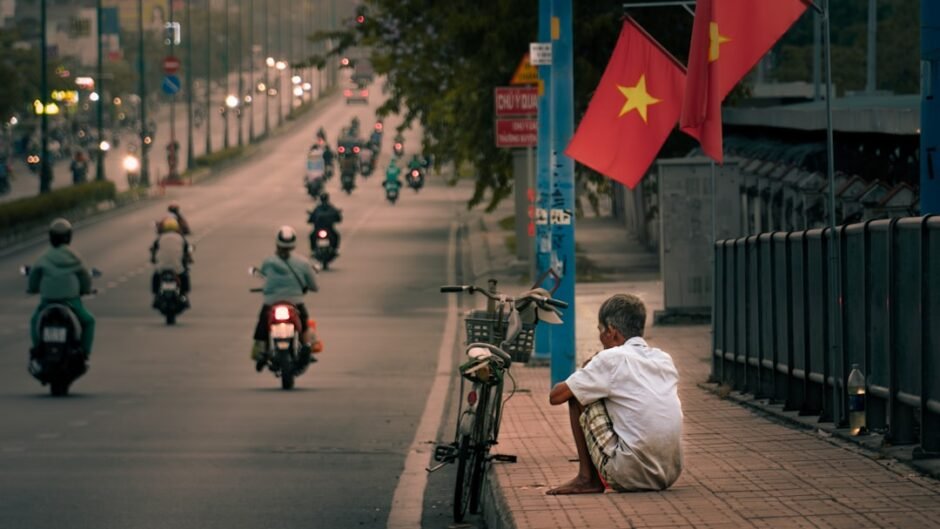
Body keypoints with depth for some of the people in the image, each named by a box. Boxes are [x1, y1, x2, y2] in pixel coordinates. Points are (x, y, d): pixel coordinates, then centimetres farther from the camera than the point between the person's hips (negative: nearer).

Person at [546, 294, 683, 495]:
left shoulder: (611, 359, -5)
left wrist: (582, 376, 21)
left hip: (630, 475, -7)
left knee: (578, 397, 9)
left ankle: (587, 478, 10)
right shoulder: (664, 359, 14)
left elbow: (555, 396, 0)